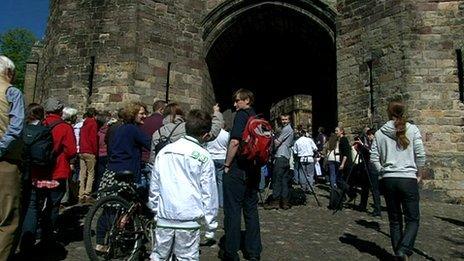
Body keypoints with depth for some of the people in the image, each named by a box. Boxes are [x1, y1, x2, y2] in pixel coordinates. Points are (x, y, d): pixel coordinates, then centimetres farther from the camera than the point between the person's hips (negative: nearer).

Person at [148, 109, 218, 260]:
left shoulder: (164, 151, 2)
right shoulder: (204, 157, -7)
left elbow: (154, 185, 8)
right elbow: (209, 194, -6)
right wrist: (211, 225, 2)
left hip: (164, 217, 3)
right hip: (189, 219, -3)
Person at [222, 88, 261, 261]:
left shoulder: (241, 114, -9)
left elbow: (235, 141, -20)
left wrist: (227, 165, -12)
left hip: (237, 168, -7)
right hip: (254, 169, 8)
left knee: (233, 209, 1)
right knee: (251, 209, 13)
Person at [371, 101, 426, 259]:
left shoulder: (380, 133, 3)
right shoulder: (412, 129, -1)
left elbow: (373, 158, 1)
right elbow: (420, 155, -4)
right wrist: (419, 175, 8)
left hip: (388, 180, 2)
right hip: (408, 179, -2)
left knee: (394, 220, 13)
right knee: (412, 219, 6)